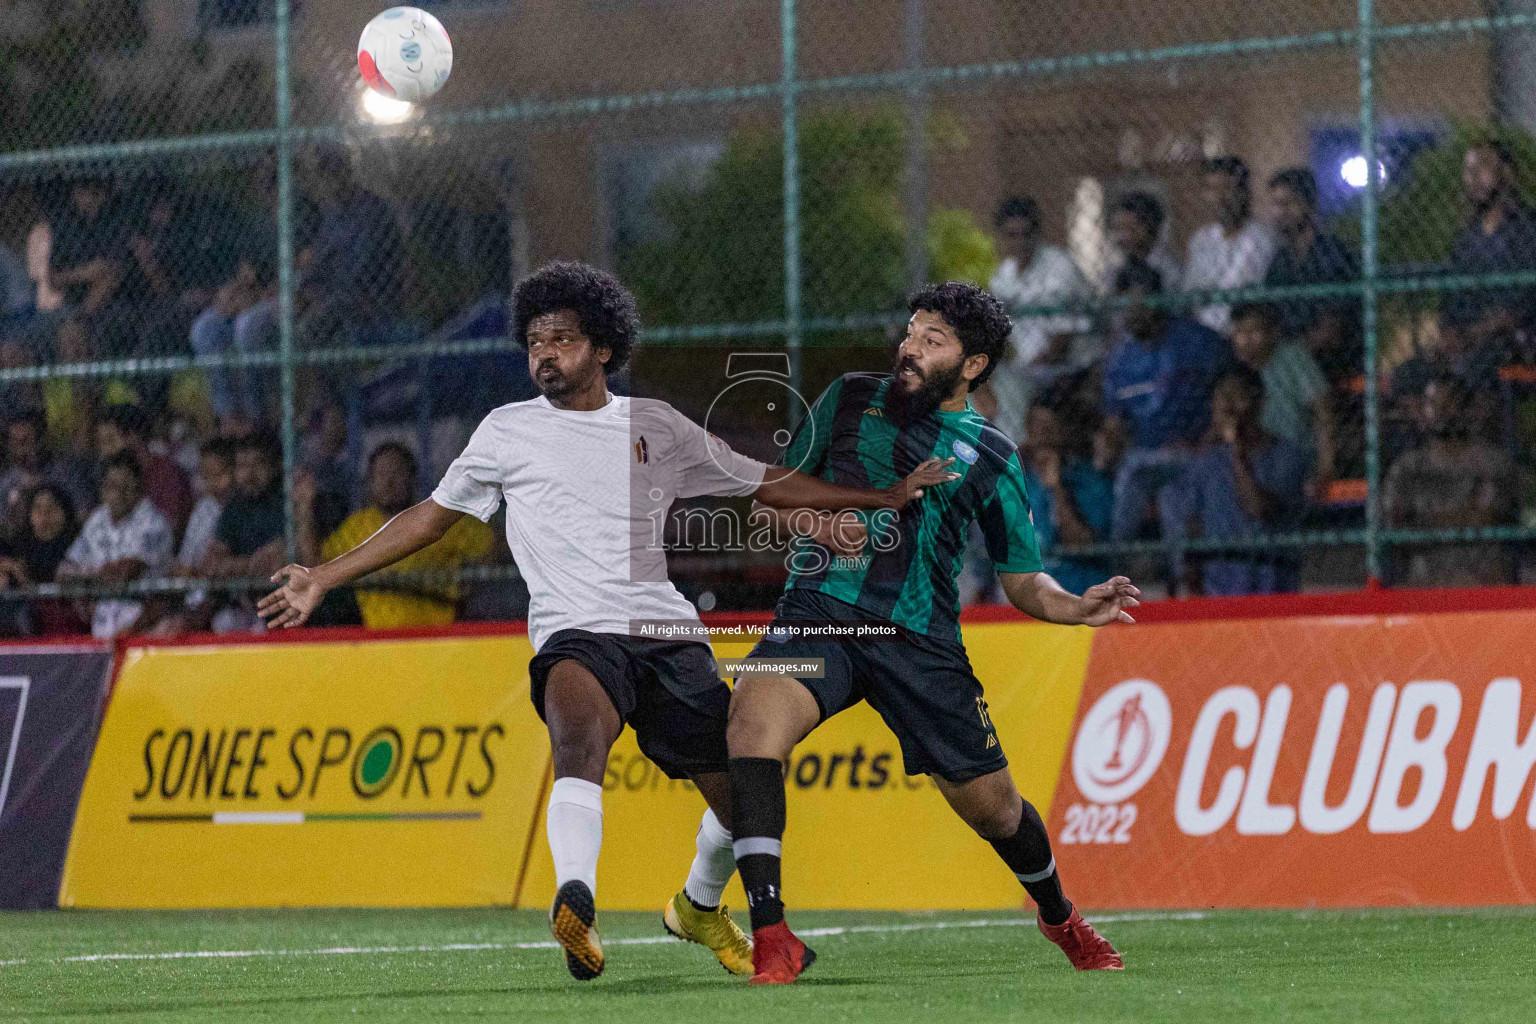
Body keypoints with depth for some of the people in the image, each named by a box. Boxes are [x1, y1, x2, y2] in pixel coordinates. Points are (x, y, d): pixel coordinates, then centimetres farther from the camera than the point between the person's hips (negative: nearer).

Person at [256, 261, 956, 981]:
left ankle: (699, 907, 35)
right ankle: (575, 902, -59)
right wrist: (323, 580, 14)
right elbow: (432, 517, 18)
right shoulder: (508, 431, 10)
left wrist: (885, 496, 17)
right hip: (575, 635, -3)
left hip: (669, 634, 4)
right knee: (581, 729, -37)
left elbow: (768, 485, 21)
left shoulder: (657, 426, 14)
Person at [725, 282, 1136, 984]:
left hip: (920, 641, 0)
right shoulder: (851, 398, 10)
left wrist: (1076, 608, -12)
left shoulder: (990, 458, 6)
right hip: (818, 610, 0)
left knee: (994, 806, 5)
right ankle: (770, 936, -33)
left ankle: (1060, 918, 41)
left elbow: (1023, 581, 9)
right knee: (753, 718, -31)